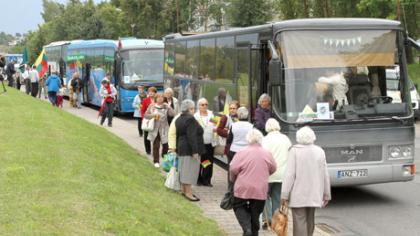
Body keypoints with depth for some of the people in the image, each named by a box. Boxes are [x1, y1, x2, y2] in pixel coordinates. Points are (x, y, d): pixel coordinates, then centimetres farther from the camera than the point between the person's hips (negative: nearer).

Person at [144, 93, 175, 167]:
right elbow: (145, 115, 2)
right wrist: (153, 115, -14)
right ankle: (156, 162, 5)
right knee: (156, 146, -1)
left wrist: (168, 106, -16)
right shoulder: (152, 106, 3)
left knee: (166, 145, 4)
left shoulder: (165, 107, 1)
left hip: (164, 129, 0)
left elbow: (172, 114, -12)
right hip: (155, 129, 0)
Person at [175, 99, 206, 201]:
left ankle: (183, 189, 25)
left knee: (183, 169, 16)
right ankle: (188, 192, -4)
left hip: (181, 148, 10)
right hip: (190, 149, -10)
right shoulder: (190, 119, -18)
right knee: (190, 169, -6)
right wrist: (195, 151, -22)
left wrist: (177, 149, 22)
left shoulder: (178, 119, 11)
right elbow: (191, 137, -23)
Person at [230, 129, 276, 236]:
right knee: (255, 213, 14)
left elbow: (233, 169, -10)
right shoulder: (267, 154, -1)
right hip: (260, 190, 2)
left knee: (239, 207, 16)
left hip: (243, 188, -2)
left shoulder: (242, 153, -11)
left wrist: (233, 179, 11)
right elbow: (273, 169, 10)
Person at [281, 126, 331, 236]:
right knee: (310, 221, 18)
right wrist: (326, 194, 13)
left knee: (300, 222, -5)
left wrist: (284, 194, -9)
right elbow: (325, 175, 5)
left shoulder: (294, 151, -8)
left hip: (298, 195, -4)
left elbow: (289, 174, -13)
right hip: (314, 194, 5)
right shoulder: (320, 151, 4)